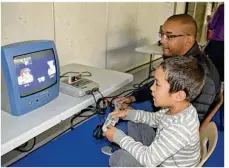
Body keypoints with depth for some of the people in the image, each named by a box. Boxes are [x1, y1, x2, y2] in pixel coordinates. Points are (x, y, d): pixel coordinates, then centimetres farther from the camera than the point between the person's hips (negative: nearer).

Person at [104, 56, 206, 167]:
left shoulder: (179, 128, -39)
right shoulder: (177, 109, -13)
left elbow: (149, 159, -31)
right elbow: (155, 119, 8)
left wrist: (118, 137, -22)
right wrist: (128, 114, -4)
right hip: (162, 155, 8)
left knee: (118, 158, -19)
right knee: (134, 124, 11)